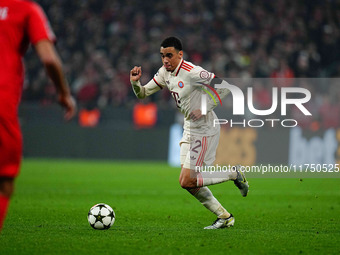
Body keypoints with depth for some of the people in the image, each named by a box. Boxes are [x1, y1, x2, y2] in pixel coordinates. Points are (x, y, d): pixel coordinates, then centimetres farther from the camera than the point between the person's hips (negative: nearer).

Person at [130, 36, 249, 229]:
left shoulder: (192, 72, -21)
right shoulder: (165, 72, 4)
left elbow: (225, 87, -20)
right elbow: (143, 94, 9)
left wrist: (204, 109, -24)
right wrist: (135, 82, -12)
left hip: (205, 130, -9)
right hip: (190, 129, 9)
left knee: (186, 181, -11)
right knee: (190, 183, 7)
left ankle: (234, 174, 4)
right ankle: (224, 217, 18)